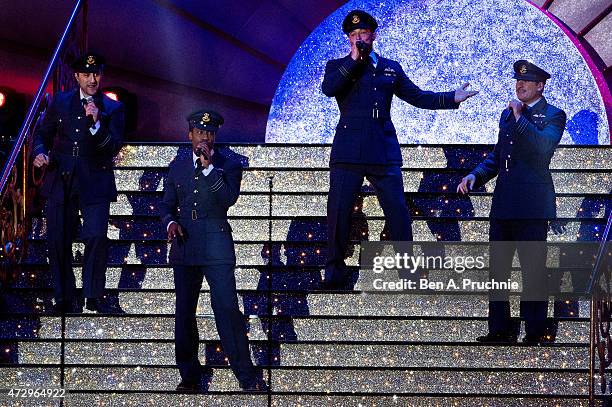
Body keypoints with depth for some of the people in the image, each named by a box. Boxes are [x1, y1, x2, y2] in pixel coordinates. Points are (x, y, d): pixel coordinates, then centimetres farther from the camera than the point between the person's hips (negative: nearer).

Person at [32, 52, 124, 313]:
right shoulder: (60, 102, 9)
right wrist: (39, 153, -4)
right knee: (57, 241, 3)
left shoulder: (112, 108, 1)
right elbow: (43, 133, 17)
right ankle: (65, 299, 15)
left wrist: (97, 123, -23)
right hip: (61, 182, 3)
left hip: (94, 183, -3)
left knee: (96, 237, -17)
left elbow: (114, 147, -8)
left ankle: (93, 296, -4)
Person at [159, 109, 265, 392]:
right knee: (184, 313, 4)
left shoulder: (228, 165, 4)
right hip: (184, 247, 4)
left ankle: (246, 376, -8)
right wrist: (170, 222, -3)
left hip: (216, 249, -4)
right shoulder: (177, 166, 14)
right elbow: (167, 204, 18)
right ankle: (189, 377, 13)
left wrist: (209, 167, -17)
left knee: (228, 310, -11)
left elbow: (229, 198, -12)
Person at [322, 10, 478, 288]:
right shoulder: (338, 67, 9)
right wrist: (353, 59, -12)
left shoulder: (390, 68, 17)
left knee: (398, 212, -3)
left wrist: (452, 98, 4)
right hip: (348, 152, -2)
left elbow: (417, 97, 16)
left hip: (384, 152, 2)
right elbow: (328, 89, -12)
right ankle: (335, 269, 7)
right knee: (338, 211, -3)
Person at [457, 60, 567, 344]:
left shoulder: (553, 116, -1)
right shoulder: (507, 114, 19)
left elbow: (543, 147, -19)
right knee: (497, 267, 8)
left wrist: (520, 118, -16)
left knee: (533, 268, -4)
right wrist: (475, 176, 9)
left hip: (532, 206, -7)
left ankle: (536, 333, 2)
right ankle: (500, 329, 15)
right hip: (503, 203, 7)